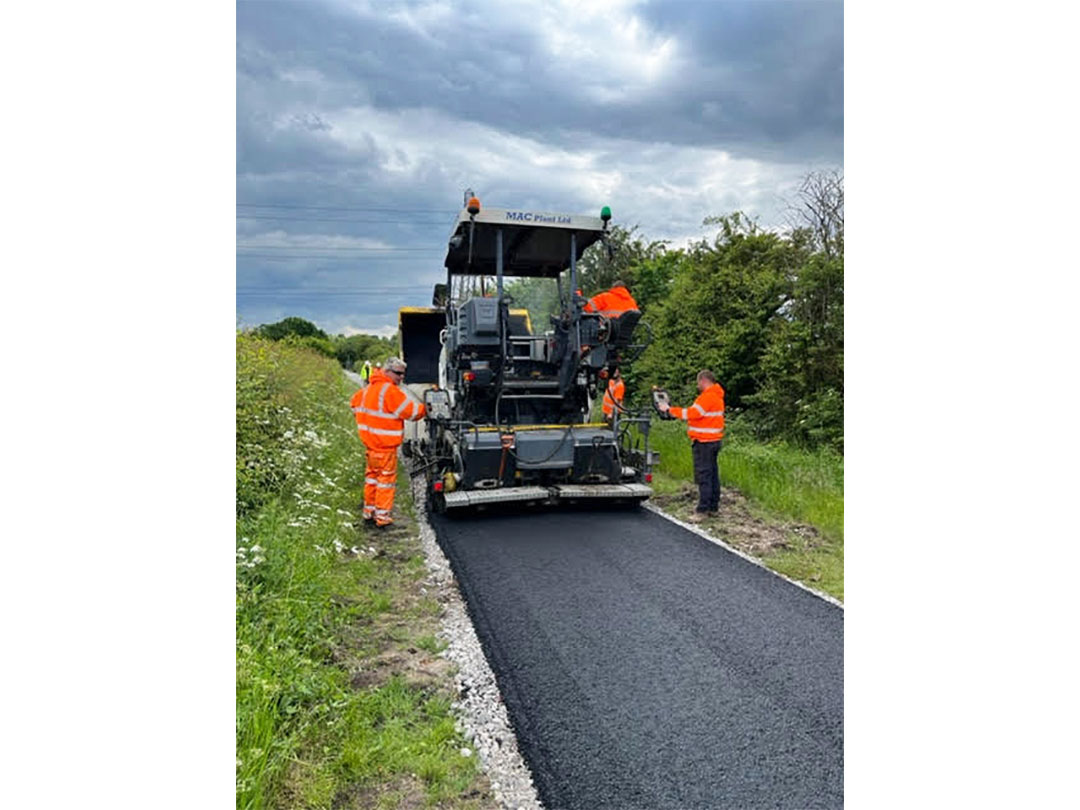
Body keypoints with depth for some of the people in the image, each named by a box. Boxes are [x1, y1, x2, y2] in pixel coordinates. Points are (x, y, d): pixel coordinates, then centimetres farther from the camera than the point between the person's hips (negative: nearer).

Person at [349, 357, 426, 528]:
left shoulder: (369, 388, 10)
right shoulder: (390, 390, -19)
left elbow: (355, 401, 26)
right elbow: (411, 411, -18)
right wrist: (424, 408, -1)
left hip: (370, 441, 9)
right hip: (385, 444, -9)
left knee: (372, 476, 20)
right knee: (387, 479, 1)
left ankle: (369, 512, 30)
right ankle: (382, 517, 6)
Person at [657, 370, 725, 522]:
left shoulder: (708, 397, -15)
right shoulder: (716, 396, 18)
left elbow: (692, 413, -18)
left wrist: (670, 409, -10)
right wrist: (675, 410, 10)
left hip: (704, 442, -11)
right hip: (713, 441, 11)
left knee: (703, 476, -10)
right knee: (712, 474, 13)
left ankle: (702, 510, -9)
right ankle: (713, 507, 20)